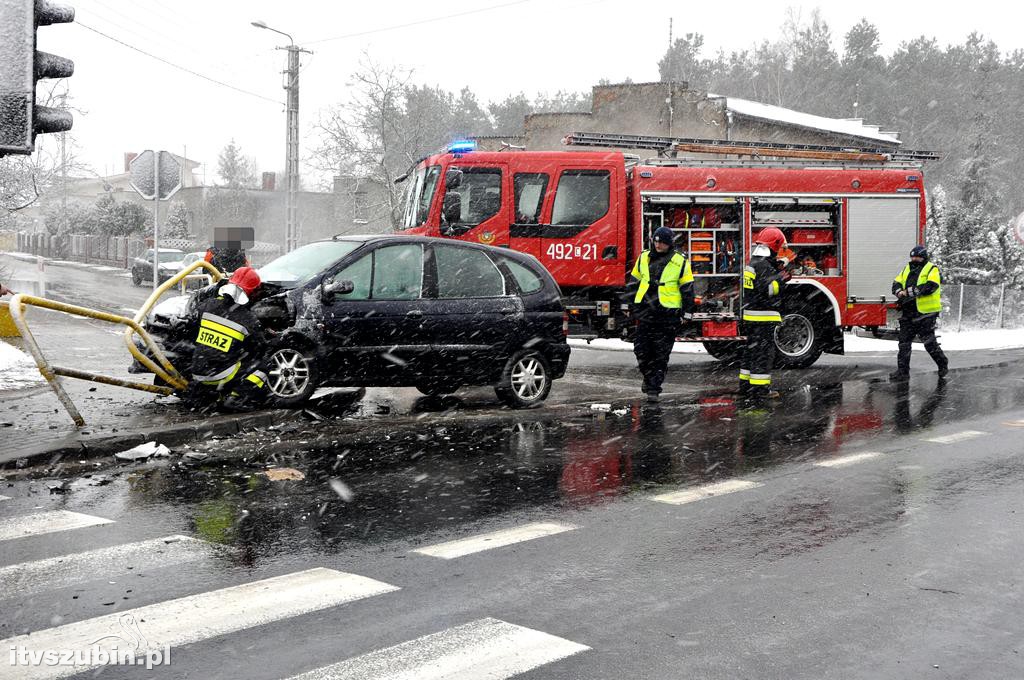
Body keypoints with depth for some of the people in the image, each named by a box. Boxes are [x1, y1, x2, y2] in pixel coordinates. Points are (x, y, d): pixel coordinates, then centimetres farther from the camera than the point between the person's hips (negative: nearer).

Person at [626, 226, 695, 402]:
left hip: (668, 315, -3)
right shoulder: (644, 258, 8)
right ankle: (649, 376, 27)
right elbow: (634, 282, 16)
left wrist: (687, 312, -1)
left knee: (661, 355, 0)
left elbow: (687, 289, 2)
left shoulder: (680, 262, -1)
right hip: (645, 313, 3)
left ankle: (654, 388, 5)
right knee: (641, 350, 3)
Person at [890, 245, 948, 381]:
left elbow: (930, 286, -19)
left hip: (925, 313, -6)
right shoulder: (907, 269, 16)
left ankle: (943, 364, 21)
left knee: (929, 342, 0)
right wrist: (899, 292, -11)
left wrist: (909, 291, -20)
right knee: (904, 342, 5)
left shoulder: (932, 269, -4)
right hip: (908, 312, 6)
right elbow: (897, 282, 13)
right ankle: (902, 371, 9)